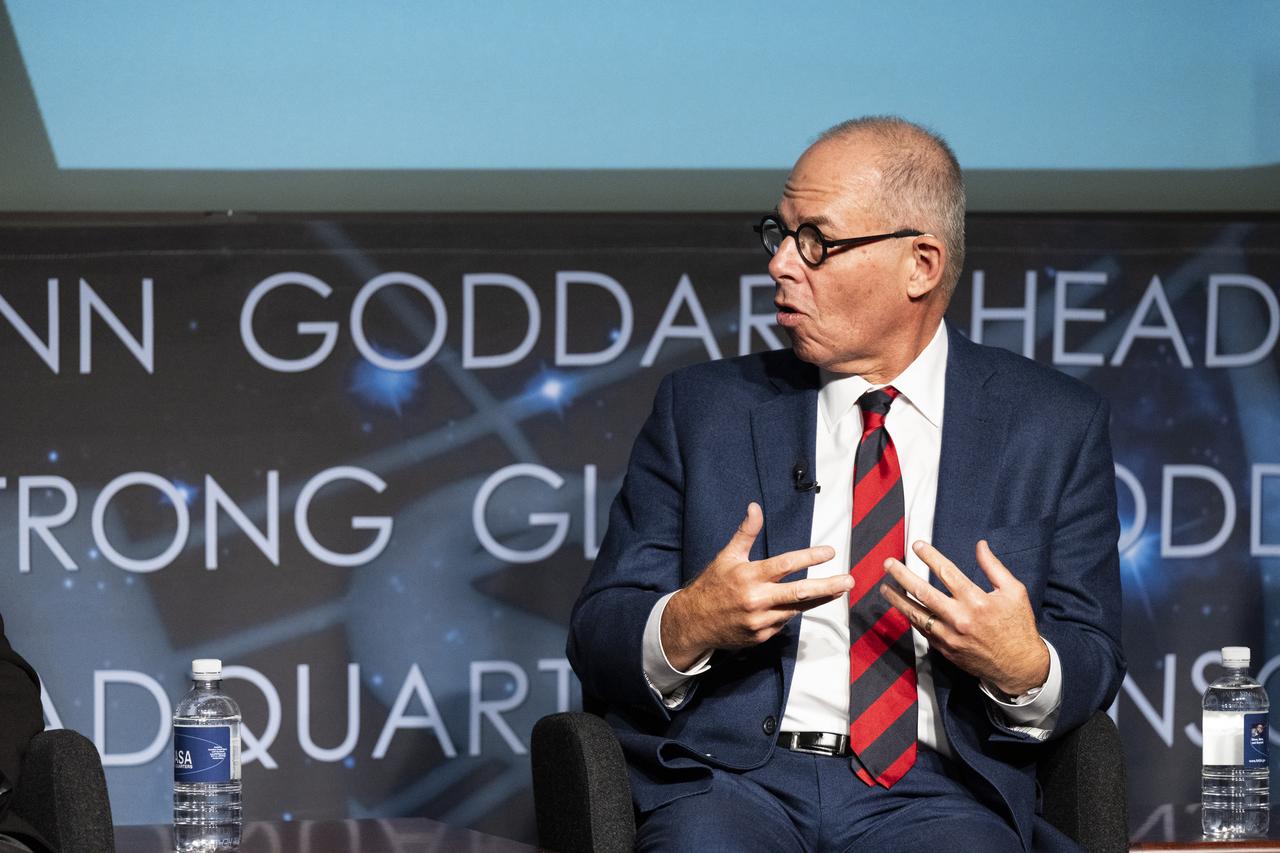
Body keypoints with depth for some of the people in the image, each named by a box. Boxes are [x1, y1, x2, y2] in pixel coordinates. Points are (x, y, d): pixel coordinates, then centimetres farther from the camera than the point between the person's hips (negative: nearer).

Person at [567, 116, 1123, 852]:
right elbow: (597, 638, 11)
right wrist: (686, 626, -12)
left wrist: (1023, 667, -13)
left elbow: (1094, 660, 11)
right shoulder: (704, 407, 14)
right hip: (731, 783, 0)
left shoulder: (1055, 426, 12)